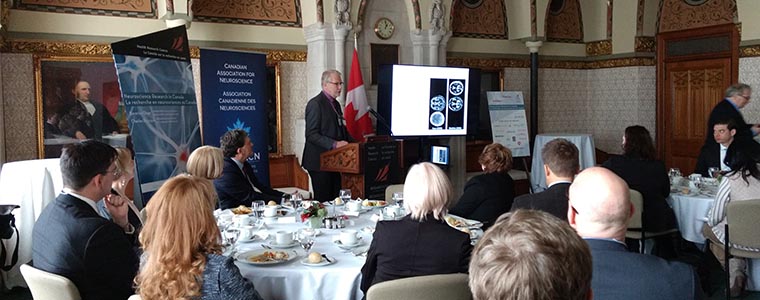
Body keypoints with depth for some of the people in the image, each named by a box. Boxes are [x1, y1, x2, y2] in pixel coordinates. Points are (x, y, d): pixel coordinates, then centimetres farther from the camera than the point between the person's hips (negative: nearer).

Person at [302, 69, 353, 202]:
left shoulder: (336, 104, 19)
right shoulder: (315, 104, -10)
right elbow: (311, 135, -17)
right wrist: (334, 144, -25)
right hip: (320, 162, -9)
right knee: (323, 201, -5)